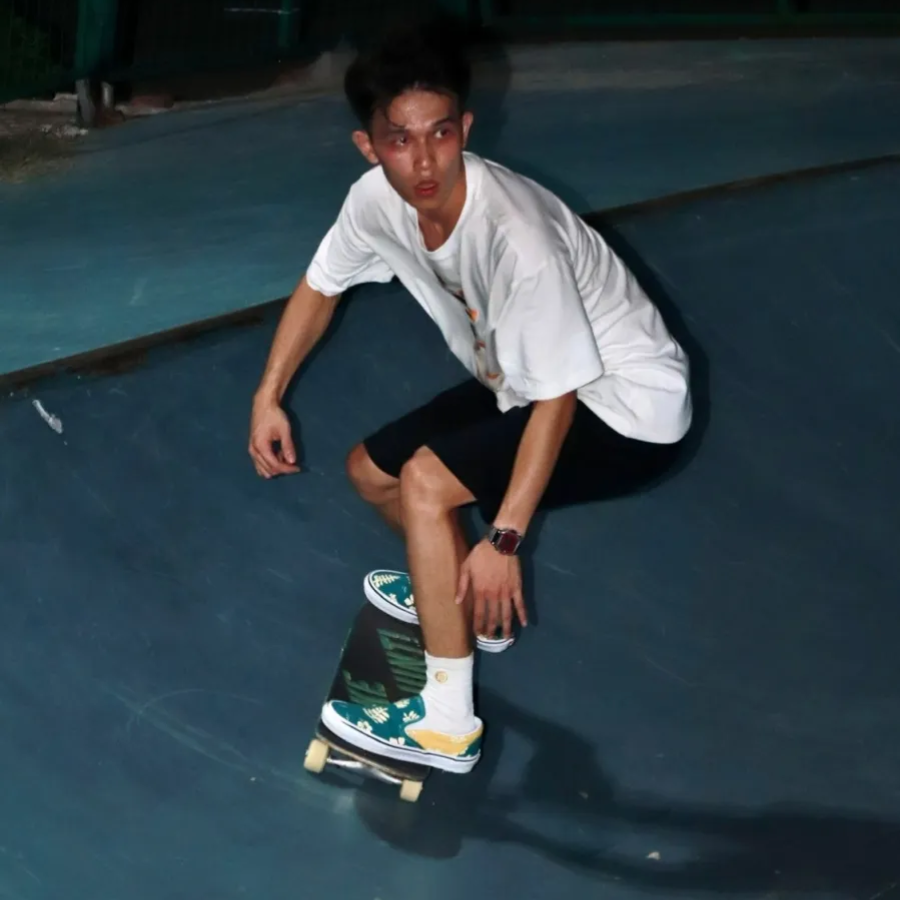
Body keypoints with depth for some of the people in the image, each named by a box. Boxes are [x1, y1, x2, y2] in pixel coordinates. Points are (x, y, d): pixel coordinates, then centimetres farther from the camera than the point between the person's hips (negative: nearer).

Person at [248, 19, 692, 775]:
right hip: (522, 383, 8)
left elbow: (557, 399, -28)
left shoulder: (516, 238, -36)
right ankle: (473, 602, 38)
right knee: (370, 470, 11)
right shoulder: (378, 200, -15)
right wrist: (269, 396, -4)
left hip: (628, 409, -8)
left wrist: (504, 539, -27)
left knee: (425, 483, -22)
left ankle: (447, 724, -12)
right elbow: (321, 287, 6)